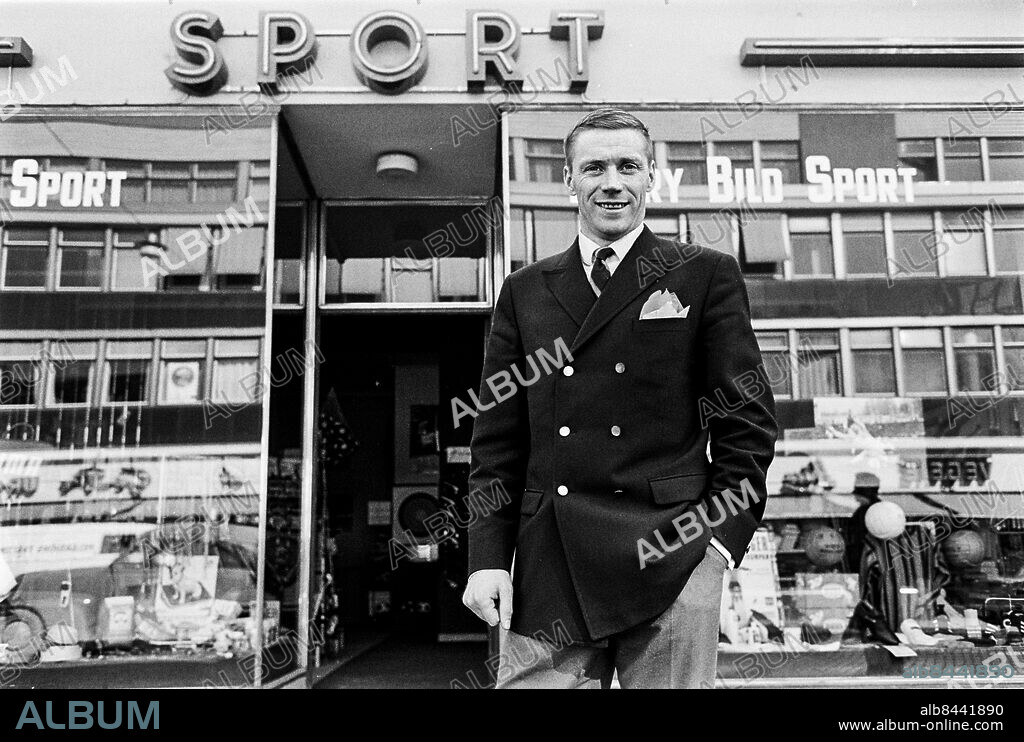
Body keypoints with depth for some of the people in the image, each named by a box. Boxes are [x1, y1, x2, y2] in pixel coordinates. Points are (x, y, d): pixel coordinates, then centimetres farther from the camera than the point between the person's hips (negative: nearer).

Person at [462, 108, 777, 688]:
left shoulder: (707, 276, 5)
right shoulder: (526, 291, 12)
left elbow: (748, 419, 3)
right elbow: (498, 440, 9)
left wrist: (725, 539, -6)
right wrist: (488, 558, 2)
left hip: (669, 562, -1)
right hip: (547, 572, 2)